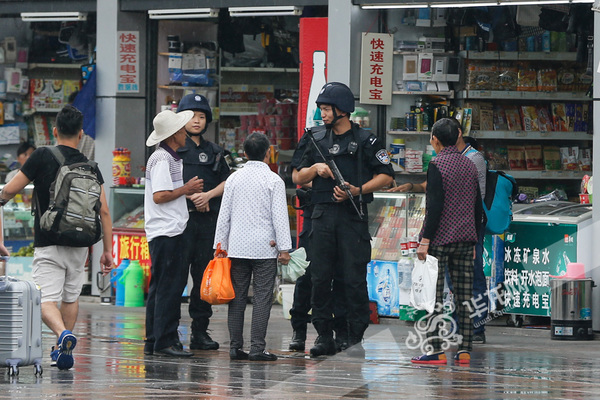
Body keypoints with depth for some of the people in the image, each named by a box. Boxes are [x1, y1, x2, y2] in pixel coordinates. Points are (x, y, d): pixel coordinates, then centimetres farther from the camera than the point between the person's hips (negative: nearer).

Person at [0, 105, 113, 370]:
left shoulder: (42, 157, -6)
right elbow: (103, 211, 0)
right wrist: (107, 250, 7)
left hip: (48, 245, -4)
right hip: (79, 244, 4)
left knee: (46, 301, -6)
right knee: (71, 296, 21)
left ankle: (63, 333, -33)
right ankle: (63, 350, 27)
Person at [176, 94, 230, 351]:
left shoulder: (214, 152, 18)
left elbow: (227, 183, 12)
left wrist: (207, 195, -6)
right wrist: (191, 197, -10)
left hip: (209, 220, 5)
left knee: (205, 276, 5)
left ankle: (200, 332, 10)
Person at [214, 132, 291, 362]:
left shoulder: (234, 179, 7)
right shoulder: (273, 181, -5)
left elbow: (224, 215, 10)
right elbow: (279, 216, -7)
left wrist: (221, 245, 16)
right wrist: (284, 248, -5)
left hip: (237, 248, 4)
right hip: (264, 247, -4)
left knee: (237, 298, 8)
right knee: (262, 298, -3)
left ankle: (235, 347, 7)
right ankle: (257, 348, -7)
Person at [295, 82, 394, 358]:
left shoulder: (365, 141, 0)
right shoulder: (317, 139, 14)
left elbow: (386, 175, 0)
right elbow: (299, 178, 17)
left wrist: (358, 190, -12)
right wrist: (315, 168, -4)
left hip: (353, 215, -4)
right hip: (322, 213, 4)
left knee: (354, 278, -6)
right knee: (320, 277, 2)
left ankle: (356, 337, -1)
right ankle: (324, 335, 9)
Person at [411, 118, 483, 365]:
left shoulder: (437, 166, -8)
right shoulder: (470, 166, 11)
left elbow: (435, 206, -15)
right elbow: (478, 207, 14)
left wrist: (425, 240, -13)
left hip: (440, 240, -6)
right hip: (466, 239, 6)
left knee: (434, 297, -5)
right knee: (464, 296, 6)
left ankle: (436, 350, -10)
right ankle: (464, 350, 5)